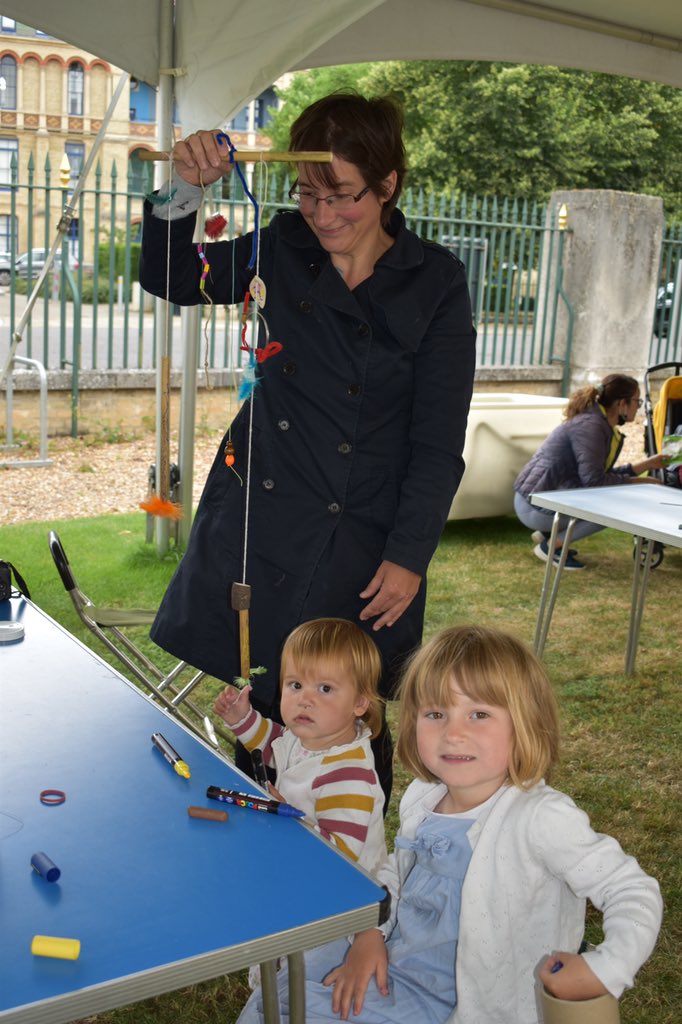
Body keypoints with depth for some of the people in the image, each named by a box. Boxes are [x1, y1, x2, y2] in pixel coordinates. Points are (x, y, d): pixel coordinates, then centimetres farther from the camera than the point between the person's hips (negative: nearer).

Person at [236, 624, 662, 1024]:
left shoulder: (541, 818, -26)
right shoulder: (422, 799, -4)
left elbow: (636, 894, -23)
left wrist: (603, 971, -33)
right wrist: (370, 935, 0)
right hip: (385, 960, 6)